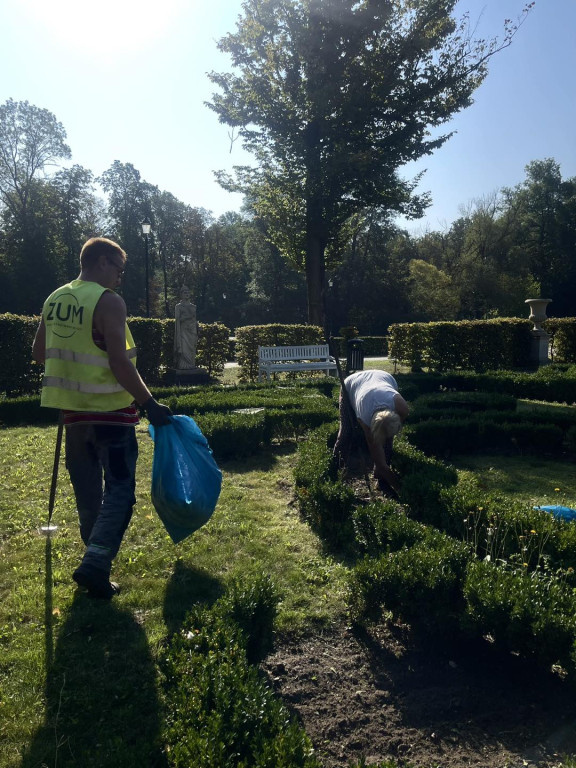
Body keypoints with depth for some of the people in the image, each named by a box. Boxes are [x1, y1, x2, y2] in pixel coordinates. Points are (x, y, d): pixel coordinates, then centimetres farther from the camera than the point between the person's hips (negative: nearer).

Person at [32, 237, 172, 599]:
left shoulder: (55, 299, 9)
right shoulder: (109, 301, -14)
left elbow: (39, 352, 17)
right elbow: (120, 362, -21)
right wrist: (149, 403, -17)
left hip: (72, 408, 7)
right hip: (109, 410, -7)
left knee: (88, 490, 18)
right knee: (119, 489, 0)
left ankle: (98, 554, 31)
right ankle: (95, 566, -8)